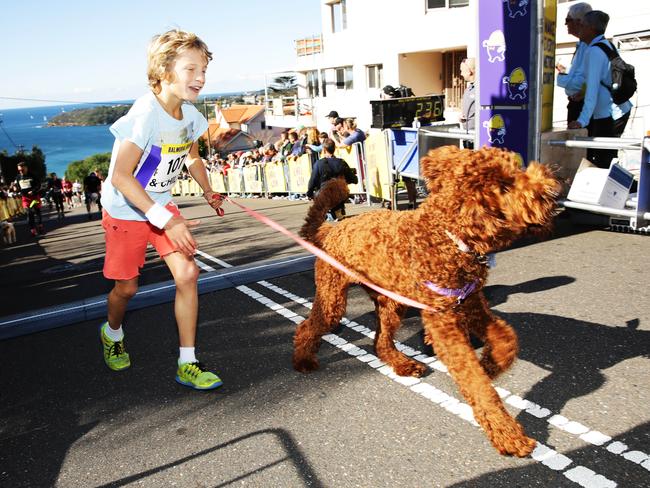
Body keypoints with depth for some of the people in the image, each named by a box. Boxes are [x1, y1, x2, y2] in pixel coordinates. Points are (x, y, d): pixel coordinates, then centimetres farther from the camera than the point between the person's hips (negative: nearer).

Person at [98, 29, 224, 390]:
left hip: (164, 205, 5)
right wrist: (166, 221, -35)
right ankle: (113, 333, 44)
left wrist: (209, 191, -3)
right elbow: (121, 176, -32)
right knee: (127, 287, 8)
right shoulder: (146, 114, -27)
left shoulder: (191, 115, -5)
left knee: (187, 274, -8)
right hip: (126, 211, -5)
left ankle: (187, 364, 2)